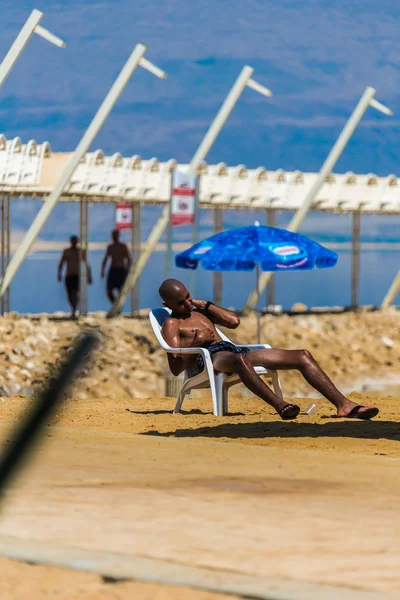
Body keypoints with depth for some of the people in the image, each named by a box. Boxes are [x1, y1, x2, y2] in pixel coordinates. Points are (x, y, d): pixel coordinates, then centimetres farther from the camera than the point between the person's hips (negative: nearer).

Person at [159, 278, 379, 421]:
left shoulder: (199, 311, 29)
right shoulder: (171, 324, 6)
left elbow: (233, 321, 18)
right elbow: (175, 368, -6)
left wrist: (204, 305, 15)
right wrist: (195, 343, -19)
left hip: (233, 351, 8)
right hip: (207, 359, -8)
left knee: (303, 356, -5)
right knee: (240, 360, -48)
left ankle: (344, 404, -19)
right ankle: (280, 406, -62)